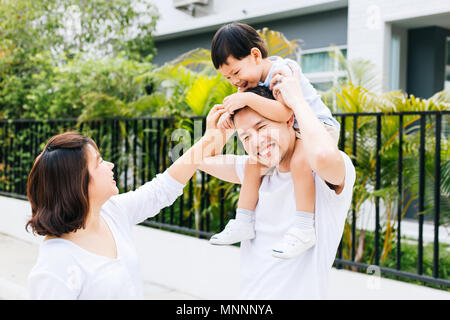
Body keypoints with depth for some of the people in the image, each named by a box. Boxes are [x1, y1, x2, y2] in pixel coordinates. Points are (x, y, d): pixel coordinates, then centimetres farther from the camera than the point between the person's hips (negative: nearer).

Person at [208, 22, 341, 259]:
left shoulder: (282, 71, -26)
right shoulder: (252, 79, 2)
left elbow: (283, 113, -38)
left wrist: (248, 99, -39)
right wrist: (228, 114, -15)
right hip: (288, 133, 9)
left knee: (300, 161, -36)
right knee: (255, 161, 2)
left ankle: (303, 230, -30)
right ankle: (243, 223, 7)